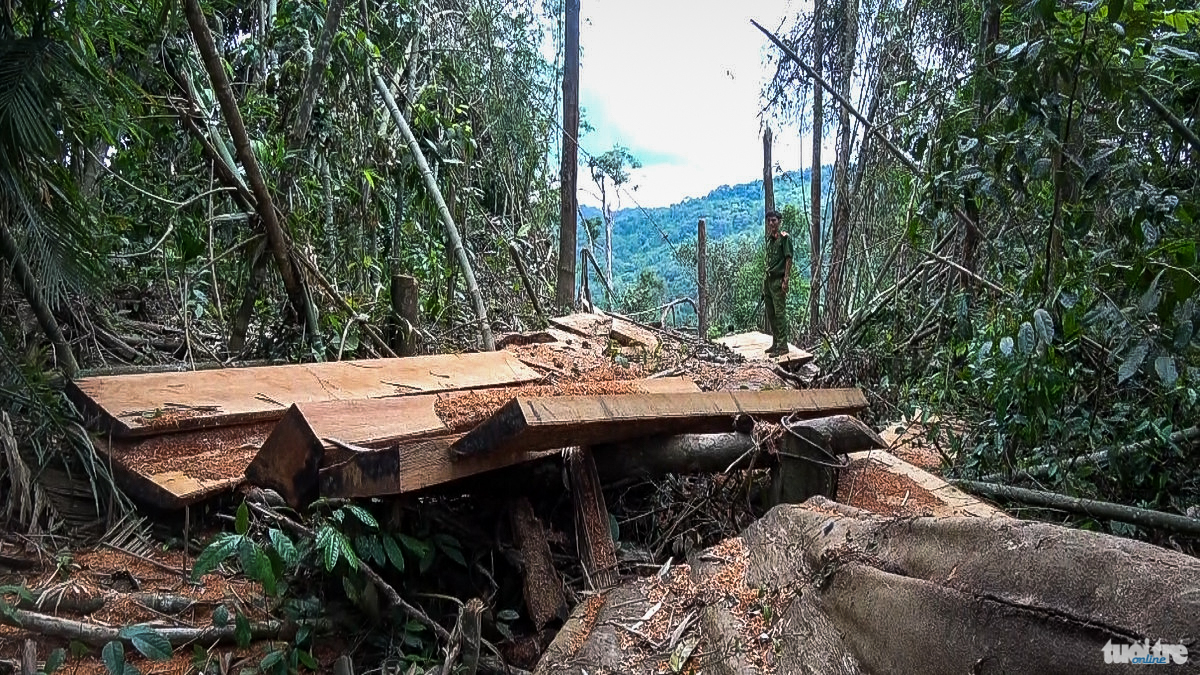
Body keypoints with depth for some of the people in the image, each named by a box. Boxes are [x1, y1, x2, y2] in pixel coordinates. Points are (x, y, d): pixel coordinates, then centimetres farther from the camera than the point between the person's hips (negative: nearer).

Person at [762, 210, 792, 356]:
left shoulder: (784, 238, -8)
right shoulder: (769, 239, 15)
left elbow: (788, 259, -12)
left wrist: (785, 280, -18)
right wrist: (765, 280, 15)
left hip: (778, 280, -8)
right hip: (769, 280, 8)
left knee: (780, 313, -7)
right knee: (770, 314, 12)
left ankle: (783, 346, -4)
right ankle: (775, 343, 21)